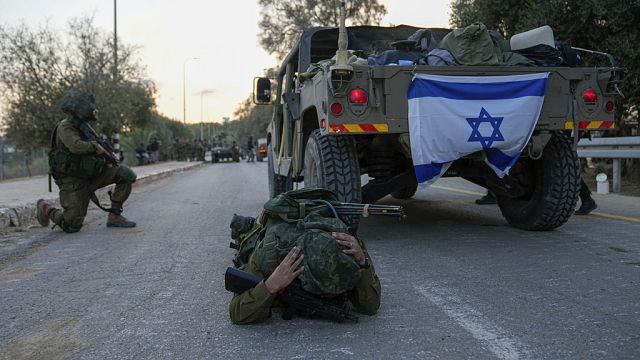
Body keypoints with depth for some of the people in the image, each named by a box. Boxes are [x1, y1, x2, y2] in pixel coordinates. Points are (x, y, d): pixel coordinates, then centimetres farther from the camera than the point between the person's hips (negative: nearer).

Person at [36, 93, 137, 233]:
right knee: (72, 226, -11)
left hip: (90, 174, 7)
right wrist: (95, 145, -15)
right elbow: (76, 146, -32)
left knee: (127, 174, -11)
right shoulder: (65, 127, -12)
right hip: (72, 181, -7)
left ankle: (114, 216, -4)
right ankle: (46, 209, 19)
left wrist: (107, 154, 0)